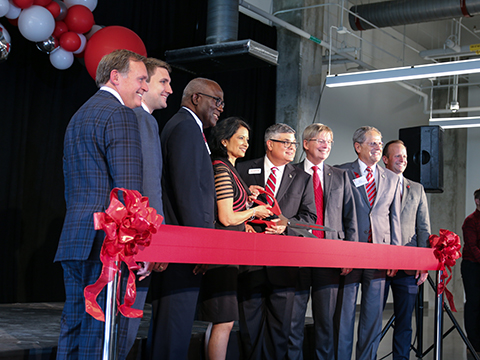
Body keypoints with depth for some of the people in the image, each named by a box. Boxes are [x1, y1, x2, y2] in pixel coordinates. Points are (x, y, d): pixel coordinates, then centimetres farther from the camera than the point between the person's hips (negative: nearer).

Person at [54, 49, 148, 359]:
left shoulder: (79, 116, 23)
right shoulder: (120, 114, -8)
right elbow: (129, 189, -17)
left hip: (74, 239, 10)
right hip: (106, 241, -9)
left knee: (74, 328, 13)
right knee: (101, 333, -6)